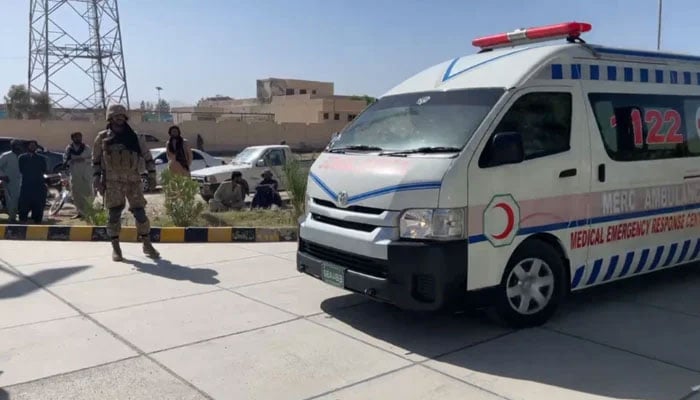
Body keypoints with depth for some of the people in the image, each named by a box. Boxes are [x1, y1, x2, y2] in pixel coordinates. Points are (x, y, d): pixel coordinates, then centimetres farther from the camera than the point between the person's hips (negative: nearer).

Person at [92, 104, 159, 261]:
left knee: (140, 213, 0)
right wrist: (97, 179, -1)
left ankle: (147, 245, 13)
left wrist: (151, 175, 2)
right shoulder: (102, 138, 5)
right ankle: (115, 248, 8)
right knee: (114, 214, -2)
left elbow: (147, 157, 10)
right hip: (113, 182, -1)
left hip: (133, 181, 1)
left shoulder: (135, 137, 7)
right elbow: (96, 160, 8)